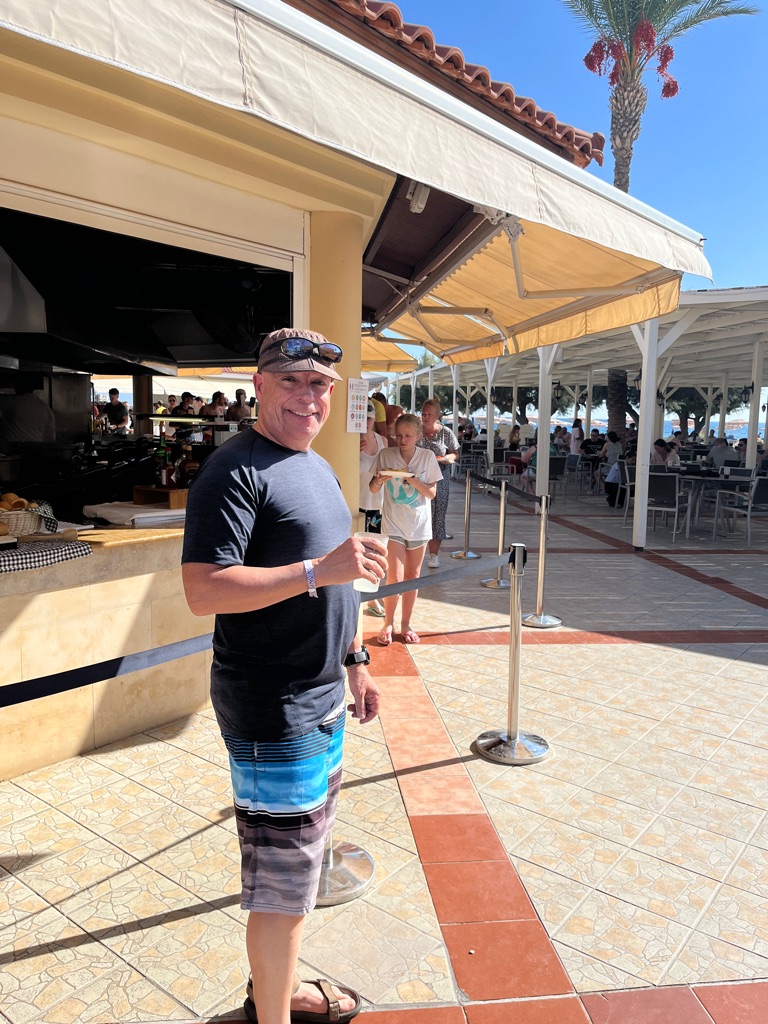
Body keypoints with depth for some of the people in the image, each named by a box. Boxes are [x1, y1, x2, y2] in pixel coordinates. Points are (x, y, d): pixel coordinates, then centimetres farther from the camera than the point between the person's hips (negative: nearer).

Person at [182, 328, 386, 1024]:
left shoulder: (318, 467, 13)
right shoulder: (235, 470, -16)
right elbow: (204, 591, -25)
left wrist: (354, 661, 18)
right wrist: (320, 570, -29)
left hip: (320, 702, 9)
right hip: (271, 710, -9)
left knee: (299, 867, 24)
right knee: (283, 886, 5)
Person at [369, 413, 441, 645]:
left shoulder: (427, 457, -3)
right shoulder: (386, 455, -4)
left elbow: (432, 493, -2)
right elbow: (373, 489, 1)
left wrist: (413, 481, -18)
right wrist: (379, 480, -21)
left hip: (419, 523, 2)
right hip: (393, 523, -2)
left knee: (412, 576, 11)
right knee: (395, 578, -7)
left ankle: (405, 624, 25)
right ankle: (388, 624, 13)